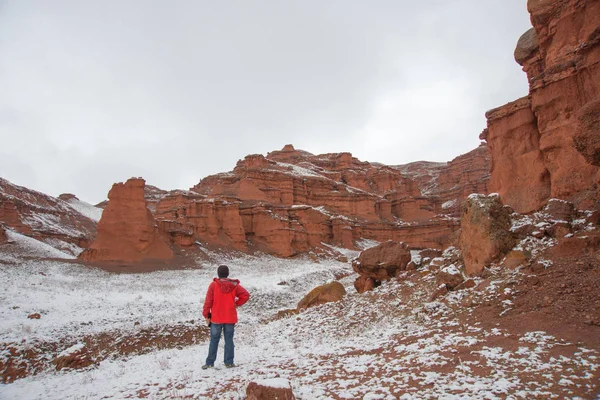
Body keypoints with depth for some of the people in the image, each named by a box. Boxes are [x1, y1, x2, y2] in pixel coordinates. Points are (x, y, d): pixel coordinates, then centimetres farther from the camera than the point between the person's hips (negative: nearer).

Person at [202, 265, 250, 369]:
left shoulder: (213, 285, -8)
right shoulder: (234, 285, -3)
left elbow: (208, 301, -7)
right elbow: (246, 295, -6)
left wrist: (206, 315, 1)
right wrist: (237, 303, 5)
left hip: (216, 318, -1)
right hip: (230, 318, 1)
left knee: (214, 340, 9)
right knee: (229, 340, 10)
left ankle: (210, 362, 14)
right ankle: (229, 362, 12)